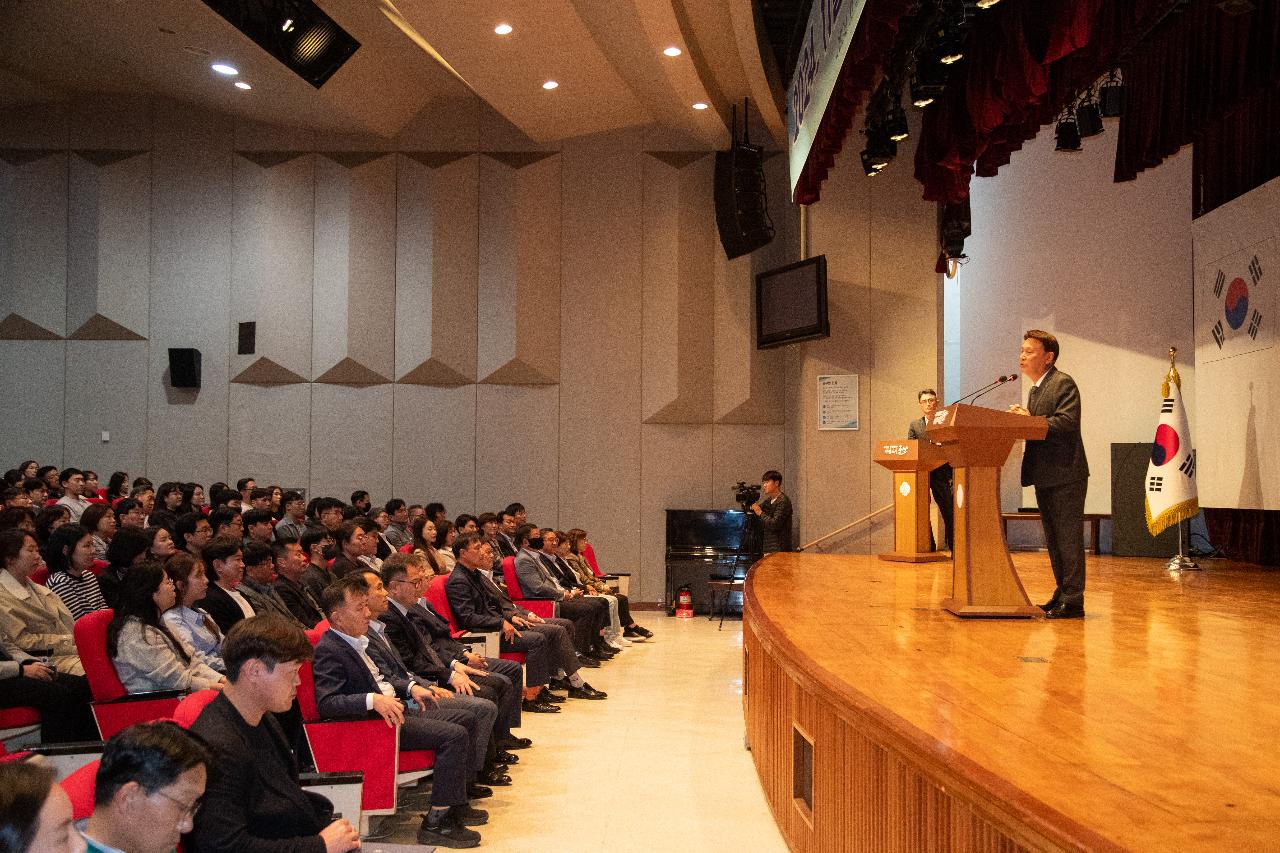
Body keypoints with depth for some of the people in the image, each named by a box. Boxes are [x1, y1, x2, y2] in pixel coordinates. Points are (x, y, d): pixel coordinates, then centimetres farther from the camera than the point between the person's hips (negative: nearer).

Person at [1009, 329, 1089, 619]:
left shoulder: (1063, 384, -11)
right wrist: (1021, 419, 0)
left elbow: (1067, 423, -25)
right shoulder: (1035, 389, 19)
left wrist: (1029, 420, -22)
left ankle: (1073, 601, -1)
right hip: (1044, 476, 10)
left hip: (1065, 475, -10)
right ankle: (1062, 594, 22)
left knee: (1068, 538, -5)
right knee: (1053, 539, 14)